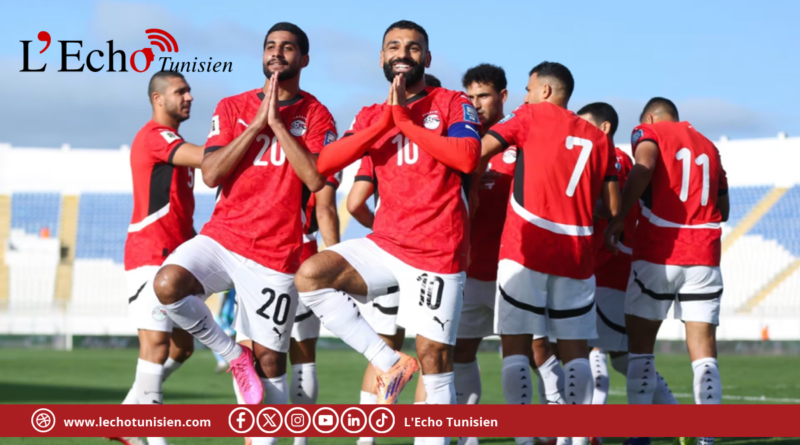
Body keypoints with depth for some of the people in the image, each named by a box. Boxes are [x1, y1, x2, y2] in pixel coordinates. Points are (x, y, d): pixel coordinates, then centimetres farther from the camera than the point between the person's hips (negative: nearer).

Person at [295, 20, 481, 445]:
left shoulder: (453, 104, 2)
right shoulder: (371, 117, 13)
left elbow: (467, 157, -18)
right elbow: (323, 164, -4)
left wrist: (405, 120, -13)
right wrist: (385, 121, -10)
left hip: (438, 252, -4)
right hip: (385, 245, 4)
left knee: (434, 358, -4)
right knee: (310, 275, -18)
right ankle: (388, 360, -9)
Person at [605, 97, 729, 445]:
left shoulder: (649, 131, 4)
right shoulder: (707, 145, 19)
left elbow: (643, 168, -19)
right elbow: (723, 210, 18)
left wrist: (619, 218, -18)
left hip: (657, 256, -3)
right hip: (703, 258, 4)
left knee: (640, 346, 7)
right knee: (703, 352, 1)